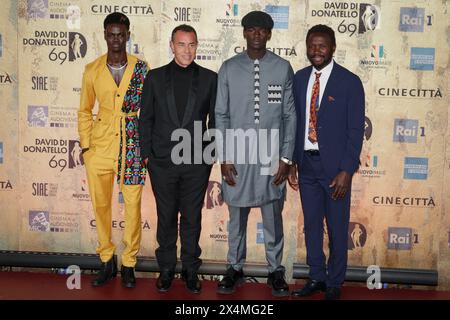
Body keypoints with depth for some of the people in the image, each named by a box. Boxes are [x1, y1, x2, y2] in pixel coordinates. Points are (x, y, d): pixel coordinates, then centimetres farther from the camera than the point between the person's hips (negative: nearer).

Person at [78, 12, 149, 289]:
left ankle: (129, 263, 18)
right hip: (100, 144, 2)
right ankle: (108, 261, 24)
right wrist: (86, 145, 4)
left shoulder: (141, 68, 0)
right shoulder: (92, 70, 4)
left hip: (133, 144, -1)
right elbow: (85, 111, 12)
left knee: (133, 205, 3)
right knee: (101, 204, 7)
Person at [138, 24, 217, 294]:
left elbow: (215, 119, 6)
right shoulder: (155, 77, 5)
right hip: (162, 161, 1)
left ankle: (191, 269, 24)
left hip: (197, 161, 0)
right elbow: (146, 118, 7)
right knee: (166, 217, 11)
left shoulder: (210, 78, 3)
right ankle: (166, 268, 25)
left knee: (192, 217, 9)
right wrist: (147, 153, 2)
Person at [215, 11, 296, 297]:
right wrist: (224, 158, -2)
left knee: (273, 217, 10)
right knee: (237, 217, 11)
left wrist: (286, 158, -2)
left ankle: (276, 270, 26)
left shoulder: (283, 68, 2)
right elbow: (221, 115, 3)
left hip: (272, 158, 0)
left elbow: (290, 116, 2)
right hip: (237, 157, 1)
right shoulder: (229, 68, 2)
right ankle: (235, 268, 28)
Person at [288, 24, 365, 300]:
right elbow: (294, 122, 10)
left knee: (337, 228, 8)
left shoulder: (349, 82, -7)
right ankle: (316, 278, 30)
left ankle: (335, 283, 24)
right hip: (306, 164, 4)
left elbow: (356, 129, -8)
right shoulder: (299, 79, 6)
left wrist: (346, 170, -14)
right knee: (311, 225, 14)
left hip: (334, 166, -4)